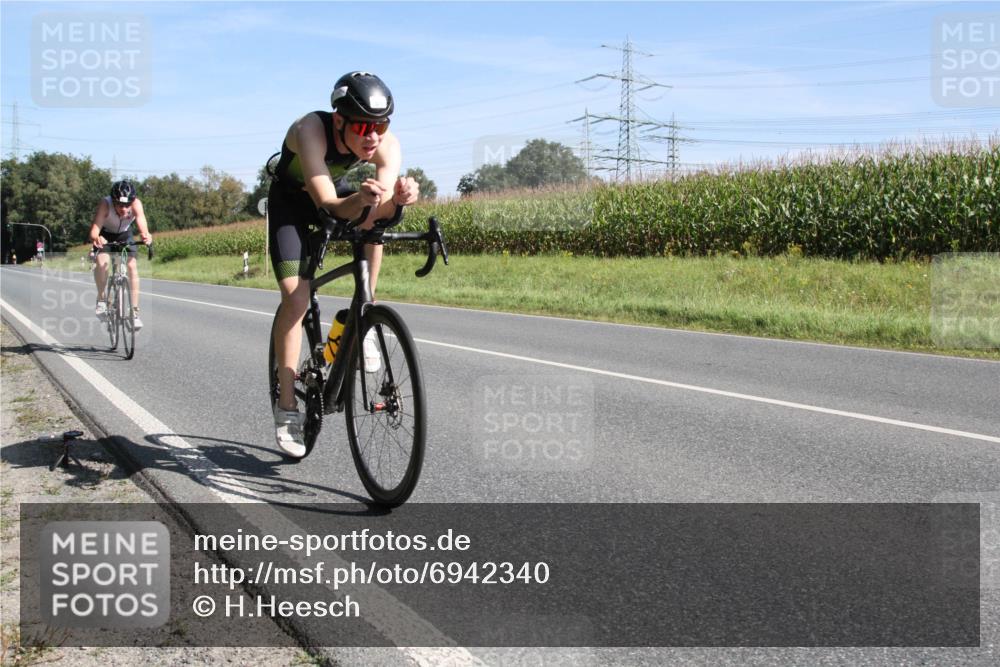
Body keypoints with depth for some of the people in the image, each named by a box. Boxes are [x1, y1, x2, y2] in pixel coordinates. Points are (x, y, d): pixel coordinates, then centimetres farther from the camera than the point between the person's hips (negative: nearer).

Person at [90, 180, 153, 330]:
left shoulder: (136, 204, -34)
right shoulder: (105, 204, -37)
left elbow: (142, 223, -48)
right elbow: (95, 227, -46)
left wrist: (146, 236, -70)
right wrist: (95, 237, -68)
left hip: (125, 234, 1)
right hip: (105, 234, -1)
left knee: (132, 266, -15)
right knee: (102, 262, -26)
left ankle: (134, 312, -8)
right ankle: (101, 299, -3)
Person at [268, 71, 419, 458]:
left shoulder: (387, 144, -27)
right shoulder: (311, 130, -37)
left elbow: (383, 207, -37)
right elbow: (328, 204, -44)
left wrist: (400, 197, -60)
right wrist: (360, 199, -64)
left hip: (338, 193, 4)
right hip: (291, 200, -4)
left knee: (377, 209, -29)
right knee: (295, 296, -18)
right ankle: (287, 407, -8)